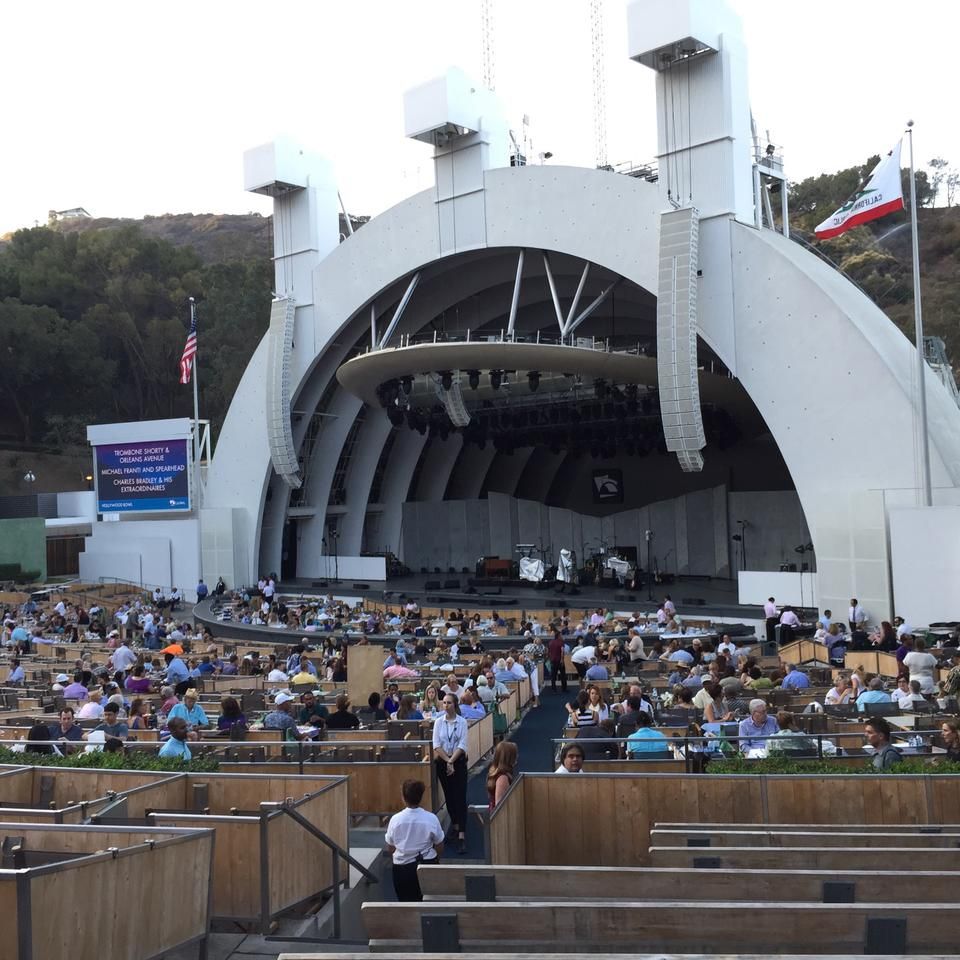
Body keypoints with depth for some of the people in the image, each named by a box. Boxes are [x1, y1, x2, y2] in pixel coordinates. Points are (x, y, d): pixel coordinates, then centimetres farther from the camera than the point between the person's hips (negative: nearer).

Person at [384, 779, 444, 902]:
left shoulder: (395, 819, -10)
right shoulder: (431, 819, -11)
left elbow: (390, 849, 0)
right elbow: (440, 847, -1)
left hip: (402, 868, 0)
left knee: (407, 902, 10)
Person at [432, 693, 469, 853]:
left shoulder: (462, 722, -6)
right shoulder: (438, 722, 0)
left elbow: (462, 745, -10)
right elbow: (436, 745, -4)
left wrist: (451, 761, -17)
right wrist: (447, 760, -13)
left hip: (459, 762, -3)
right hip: (442, 761, 3)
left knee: (460, 797, -8)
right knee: (449, 795, 13)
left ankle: (461, 835, -14)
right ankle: (454, 823, 31)